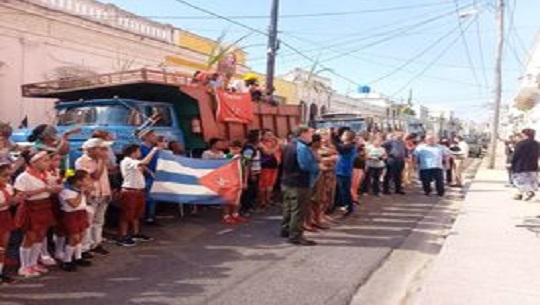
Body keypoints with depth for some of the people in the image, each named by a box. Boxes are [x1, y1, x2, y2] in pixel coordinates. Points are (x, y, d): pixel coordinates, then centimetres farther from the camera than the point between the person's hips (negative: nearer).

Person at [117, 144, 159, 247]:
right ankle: (122, 237, 4)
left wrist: (142, 168, 2)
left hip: (139, 190, 10)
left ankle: (136, 234, 31)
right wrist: (154, 150, -24)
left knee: (136, 214, 19)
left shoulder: (133, 162, 14)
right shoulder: (127, 162, -18)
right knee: (126, 215, -3)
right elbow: (145, 162, -31)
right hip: (129, 191, -10)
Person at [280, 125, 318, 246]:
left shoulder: (289, 145, 14)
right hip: (300, 183, -10)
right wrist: (317, 168, -8)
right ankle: (295, 236, -1)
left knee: (289, 208, 19)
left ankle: (286, 230, 29)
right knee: (298, 210, -4)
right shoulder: (302, 147, -18)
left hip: (287, 181, 10)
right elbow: (306, 166, -28)